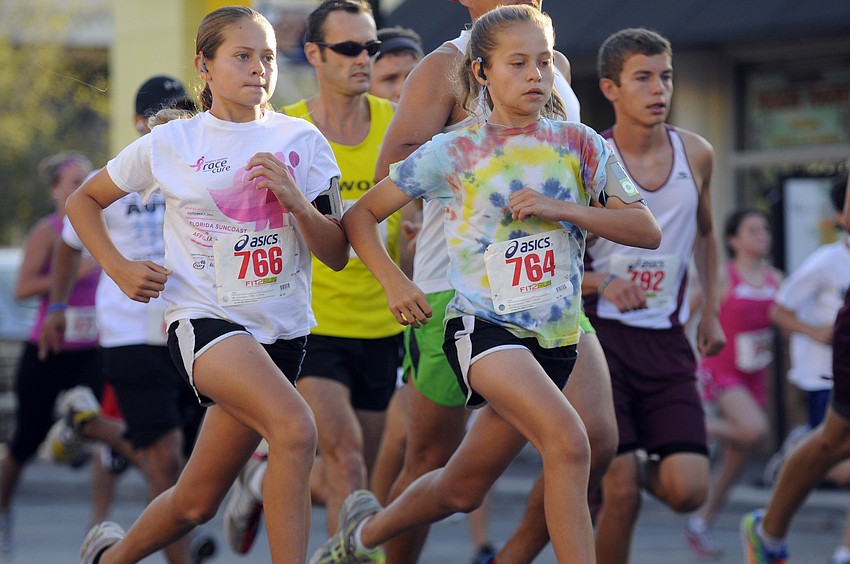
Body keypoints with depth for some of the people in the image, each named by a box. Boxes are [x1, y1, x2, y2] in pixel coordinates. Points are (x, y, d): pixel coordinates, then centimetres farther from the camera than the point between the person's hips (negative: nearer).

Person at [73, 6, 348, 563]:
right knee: (295, 428, -33)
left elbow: (337, 254, 2)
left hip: (282, 328, 4)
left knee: (197, 501, 11)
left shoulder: (301, 140, 4)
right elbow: (83, 201, 15)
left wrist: (296, 201, -15)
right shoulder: (168, 145, 0)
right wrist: (119, 269, 1)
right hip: (204, 318, -3)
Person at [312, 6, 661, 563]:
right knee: (568, 440, -30)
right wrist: (395, 283, -6)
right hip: (483, 325, -4)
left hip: (554, 338, 4)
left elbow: (647, 229, -1)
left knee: (463, 488, 15)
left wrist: (561, 208, -12)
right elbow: (360, 216, 8)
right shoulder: (455, 153, -1)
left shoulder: (579, 145, 5)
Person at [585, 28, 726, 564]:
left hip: (666, 339, 3)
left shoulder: (697, 155, 3)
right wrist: (601, 284, -19)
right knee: (621, 497, -11)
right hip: (599, 335, -3)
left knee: (688, 491, -9)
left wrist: (711, 312, 17)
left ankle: (638, 470, 25)